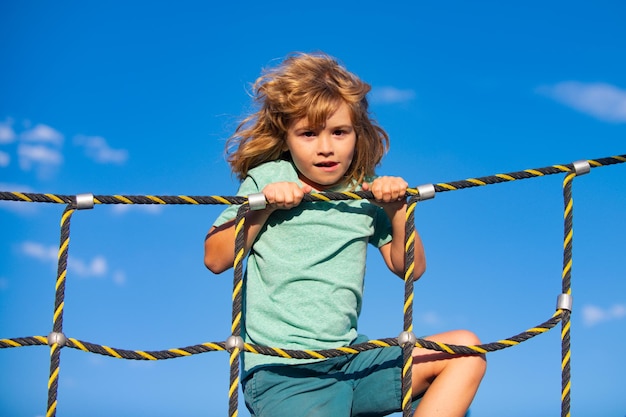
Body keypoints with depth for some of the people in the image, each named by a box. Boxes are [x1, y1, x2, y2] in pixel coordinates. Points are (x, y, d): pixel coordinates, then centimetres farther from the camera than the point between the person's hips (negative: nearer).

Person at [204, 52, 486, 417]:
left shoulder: (367, 192, 9)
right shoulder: (267, 179, 0)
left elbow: (410, 268, 13)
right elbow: (215, 259, 0)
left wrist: (397, 209, -2)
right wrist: (262, 208, -12)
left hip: (352, 360, 6)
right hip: (283, 375, -6)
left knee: (466, 349, -7)